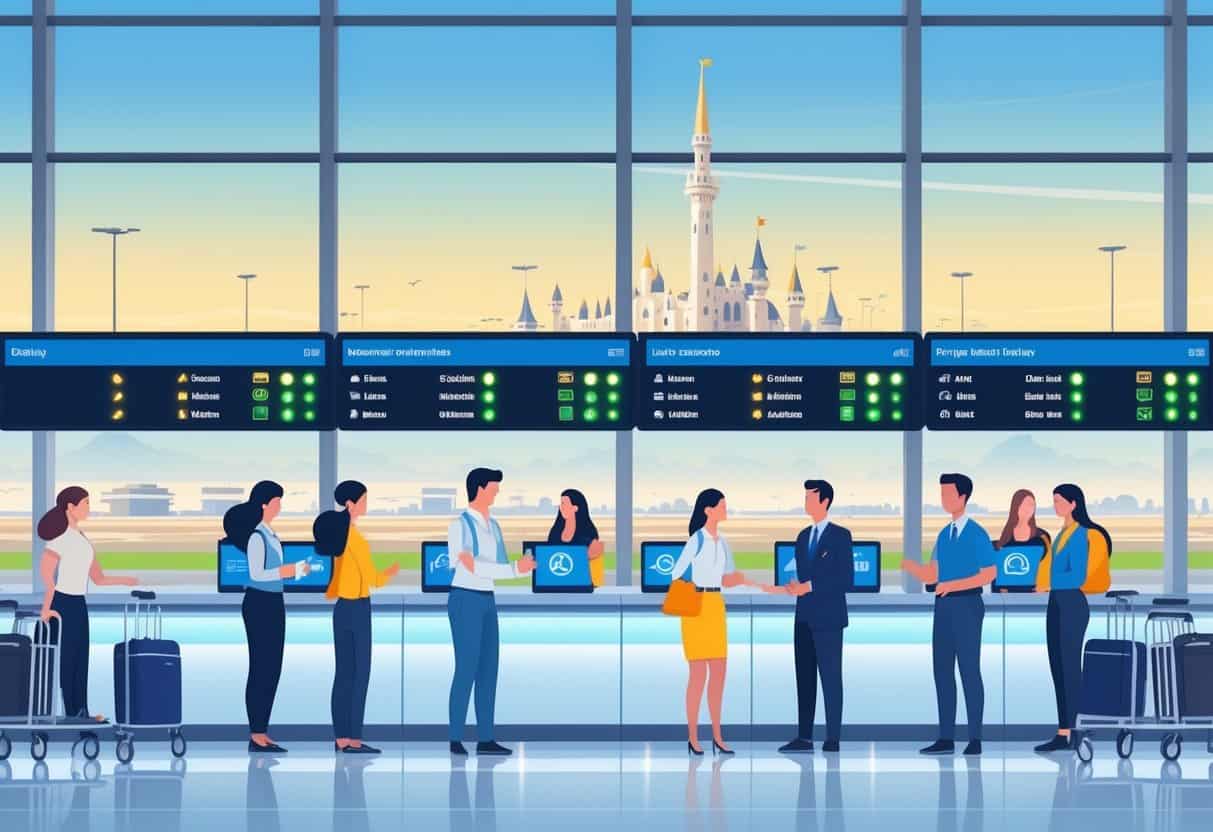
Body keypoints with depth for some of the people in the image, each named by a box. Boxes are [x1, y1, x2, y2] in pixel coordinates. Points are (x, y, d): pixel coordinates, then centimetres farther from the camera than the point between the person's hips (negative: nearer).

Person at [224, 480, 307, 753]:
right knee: (260, 668, -5)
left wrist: (295, 569, 7)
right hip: (259, 603, -9)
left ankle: (262, 733, 15)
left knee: (272, 668, 10)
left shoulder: (271, 535, 12)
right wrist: (288, 571, -20)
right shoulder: (257, 536, -14)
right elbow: (256, 574, -20)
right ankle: (256, 736, -1)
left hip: (273, 603, 9)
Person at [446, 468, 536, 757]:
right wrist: (514, 569, -20)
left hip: (487, 601, 8)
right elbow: (472, 566, -18)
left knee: (489, 668, 5)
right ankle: (455, 739, -1)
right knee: (467, 668, -8)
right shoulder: (460, 525, -9)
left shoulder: (493, 526, 14)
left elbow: (499, 566, 9)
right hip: (465, 599, -8)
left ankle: (486, 738, 8)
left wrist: (521, 566, -13)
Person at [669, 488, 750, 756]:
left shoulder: (722, 542, 12)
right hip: (696, 606, -7)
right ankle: (692, 737, 0)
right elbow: (676, 574, -10)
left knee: (719, 673, 6)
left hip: (717, 606, 7)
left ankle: (717, 736, 11)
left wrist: (740, 579, -4)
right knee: (699, 673, -6)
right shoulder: (697, 540, -10)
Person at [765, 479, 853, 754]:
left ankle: (832, 739, 0)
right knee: (804, 678, 6)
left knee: (830, 678, -3)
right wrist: (787, 588, -2)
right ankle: (804, 738, 8)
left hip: (828, 618, -7)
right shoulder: (803, 536, 15)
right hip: (804, 617, 7)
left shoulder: (840, 535, -5)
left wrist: (811, 587, -15)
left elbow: (846, 579, -11)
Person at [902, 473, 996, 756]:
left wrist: (953, 585, -19)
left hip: (966, 604, -7)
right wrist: (908, 565, -6)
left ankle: (975, 738, 1)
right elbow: (930, 575, 14)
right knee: (942, 670, 7)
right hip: (943, 605, 7)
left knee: (969, 670, -4)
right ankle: (946, 738, 11)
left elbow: (989, 573, -12)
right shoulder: (944, 534, 14)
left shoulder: (976, 534, -7)